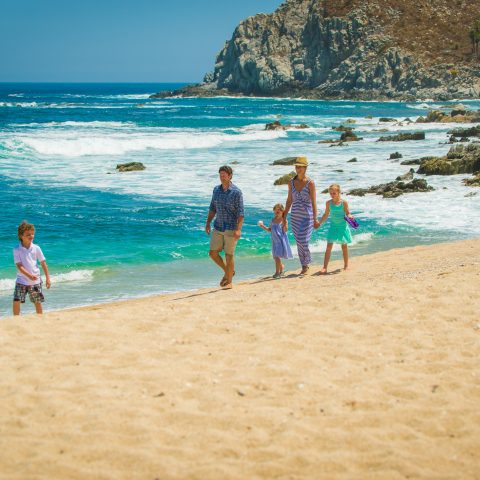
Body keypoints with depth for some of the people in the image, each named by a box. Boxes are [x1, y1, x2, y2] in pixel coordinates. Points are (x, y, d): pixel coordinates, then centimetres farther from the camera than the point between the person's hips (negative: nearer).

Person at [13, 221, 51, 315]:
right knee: (16, 301, -10)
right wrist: (29, 275, -26)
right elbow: (19, 266, -13)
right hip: (22, 280, -2)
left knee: (38, 302, 8)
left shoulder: (36, 248, -1)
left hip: (35, 281, 2)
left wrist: (47, 278, -1)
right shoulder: (17, 250, -7)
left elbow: (43, 263, 3)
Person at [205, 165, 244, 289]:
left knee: (229, 256, -2)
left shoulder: (236, 192, -11)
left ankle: (229, 282, 10)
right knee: (213, 253, 2)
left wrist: (238, 229, -24)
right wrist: (208, 223, 6)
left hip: (231, 228, -5)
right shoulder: (216, 189, 6)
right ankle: (228, 272, 25)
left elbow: (240, 213, -14)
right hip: (218, 227, 5)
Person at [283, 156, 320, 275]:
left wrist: (315, 219, -19)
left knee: (303, 242, -11)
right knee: (299, 243, 7)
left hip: (307, 217, -5)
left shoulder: (310, 183, -9)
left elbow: (314, 202, -13)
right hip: (295, 216, 5)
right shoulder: (291, 182, 5)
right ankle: (304, 266, 19)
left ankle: (306, 264, 10)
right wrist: (284, 217, 13)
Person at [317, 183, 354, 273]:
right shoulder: (329, 203, 0)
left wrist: (349, 216, -25)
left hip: (343, 227, -1)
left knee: (344, 246, 10)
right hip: (333, 227, 1)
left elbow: (348, 214, -3)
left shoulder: (344, 202, -7)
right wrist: (319, 223, 5)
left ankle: (346, 265, 26)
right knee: (329, 247, -7)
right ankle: (325, 267, -10)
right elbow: (326, 215, 11)